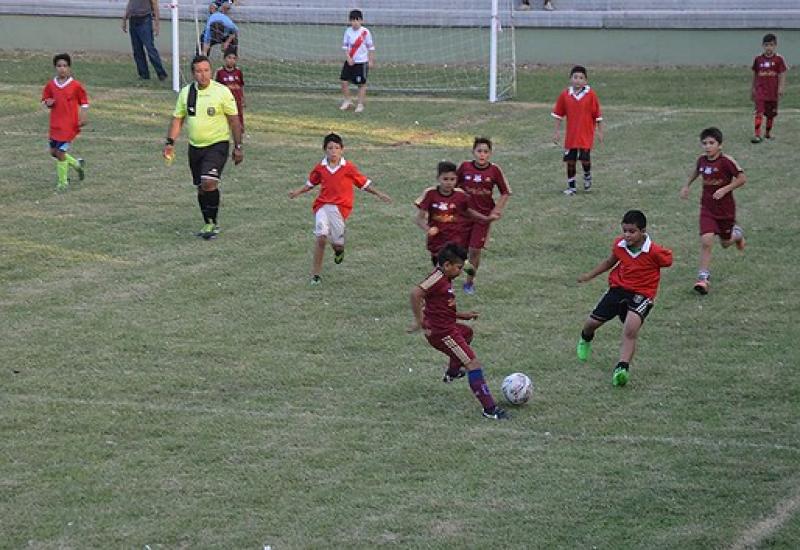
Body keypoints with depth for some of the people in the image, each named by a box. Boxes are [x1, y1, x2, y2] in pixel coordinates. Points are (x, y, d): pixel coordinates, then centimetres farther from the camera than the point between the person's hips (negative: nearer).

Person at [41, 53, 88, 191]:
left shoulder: (76, 86, -7)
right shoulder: (50, 85, 3)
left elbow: (84, 102, 2)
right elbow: (44, 101, 13)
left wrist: (83, 118, -7)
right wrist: (47, 103, -10)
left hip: (70, 125, -5)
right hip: (55, 125, 5)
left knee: (61, 152, -9)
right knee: (53, 151, 10)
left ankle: (63, 182, 5)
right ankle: (77, 165, 33)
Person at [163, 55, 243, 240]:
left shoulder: (222, 91, -9)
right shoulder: (186, 92, 2)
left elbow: (234, 120, -3)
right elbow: (177, 119, 10)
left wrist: (238, 147, -3)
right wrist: (170, 143, -1)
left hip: (217, 143, -5)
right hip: (195, 146, 5)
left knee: (209, 182, -21)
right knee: (201, 188, 11)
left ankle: (213, 222, -8)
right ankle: (209, 224, 27)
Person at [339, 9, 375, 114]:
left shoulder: (365, 32, -9)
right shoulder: (348, 31, 0)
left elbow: (370, 47, -2)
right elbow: (345, 46, 5)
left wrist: (371, 61, -2)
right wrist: (348, 58, -8)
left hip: (362, 62, -4)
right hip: (350, 61, 4)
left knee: (362, 84, 3)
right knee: (344, 81, 0)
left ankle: (360, 104, 13)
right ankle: (347, 101, 18)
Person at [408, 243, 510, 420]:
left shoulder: (444, 279, 13)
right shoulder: (438, 278, -19)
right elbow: (415, 294, -33)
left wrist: (463, 315, 19)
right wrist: (419, 322, -28)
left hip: (447, 327, 11)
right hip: (442, 333, -11)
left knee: (466, 333, 40)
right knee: (473, 364, -13)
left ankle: (452, 372, 56)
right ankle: (490, 409, -16)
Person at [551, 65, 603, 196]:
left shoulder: (590, 95, -7)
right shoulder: (565, 95, 0)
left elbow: (597, 115, -2)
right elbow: (558, 114, 8)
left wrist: (600, 131, 0)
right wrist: (557, 131, 7)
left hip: (586, 134, -3)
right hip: (571, 134, 3)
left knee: (584, 158, -11)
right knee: (570, 160, 4)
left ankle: (587, 177, 21)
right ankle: (571, 186, 17)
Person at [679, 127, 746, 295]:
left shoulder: (726, 161, -19)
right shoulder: (702, 160, -3)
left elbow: (742, 178, -15)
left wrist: (725, 189, -23)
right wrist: (687, 186, 20)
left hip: (725, 208, -2)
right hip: (707, 207, 2)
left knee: (725, 243, 16)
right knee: (706, 241, -14)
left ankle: (737, 233, 53)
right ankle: (703, 278, -11)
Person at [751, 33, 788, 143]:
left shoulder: (779, 59, -4)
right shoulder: (758, 59, 2)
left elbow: (782, 75, -5)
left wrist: (781, 88, -12)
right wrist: (753, 89, 13)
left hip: (773, 91, 0)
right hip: (760, 89, 0)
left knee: (771, 113, 13)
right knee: (759, 112, -13)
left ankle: (768, 132, 30)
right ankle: (757, 135, -19)